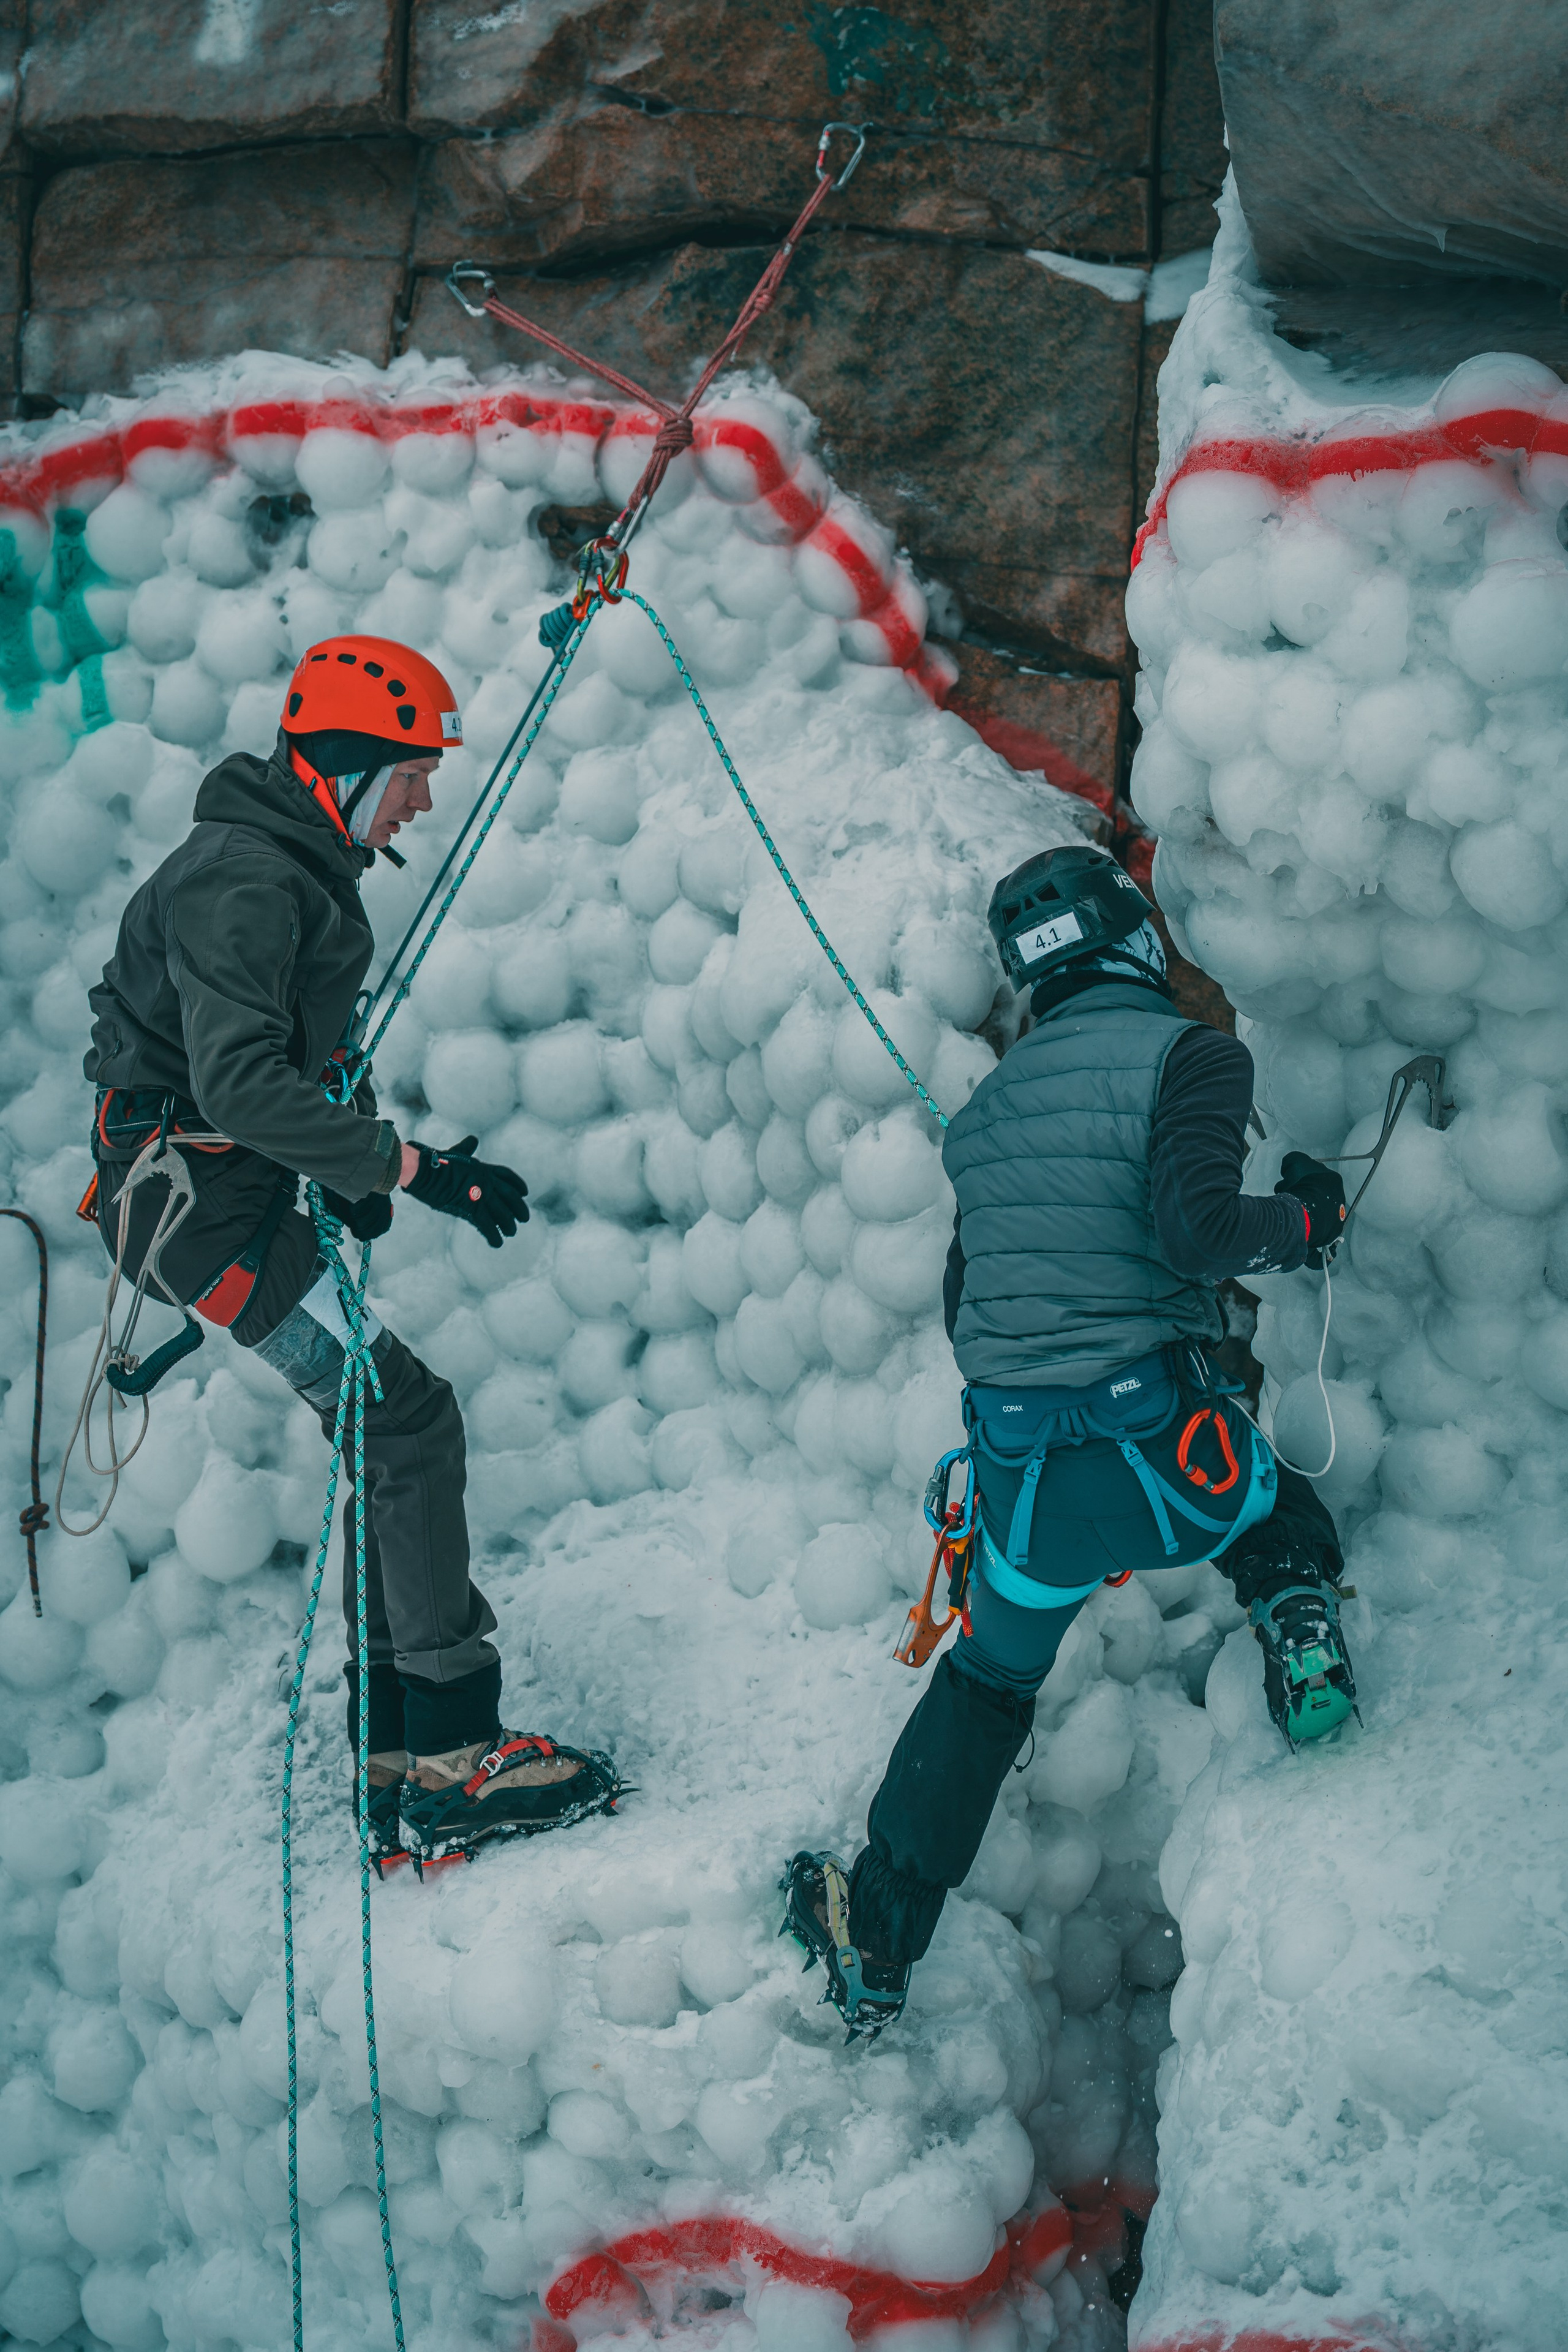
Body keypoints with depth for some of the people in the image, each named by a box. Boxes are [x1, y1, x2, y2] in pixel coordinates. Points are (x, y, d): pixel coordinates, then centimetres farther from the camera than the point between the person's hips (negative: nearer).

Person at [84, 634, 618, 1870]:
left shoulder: (298, 866, 12)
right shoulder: (240, 883, -21)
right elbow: (241, 1084, -32)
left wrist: (355, 1164, 11)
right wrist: (406, 1164, -29)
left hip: (237, 1188, 11)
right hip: (198, 1197, -11)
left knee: (386, 1433, 10)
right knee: (407, 1417, -13)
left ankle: (400, 1757, 16)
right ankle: (452, 1753, -10)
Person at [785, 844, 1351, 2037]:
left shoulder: (989, 1106, 14)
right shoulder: (1191, 1052, -5)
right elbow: (1195, 1222, -20)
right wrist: (1304, 1220, -2)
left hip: (1019, 1476, 4)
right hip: (1161, 1454, -4)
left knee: (986, 1682, 25)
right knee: (1289, 1525, 30)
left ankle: (877, 1939, 24)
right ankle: (1302, 1629, -1)